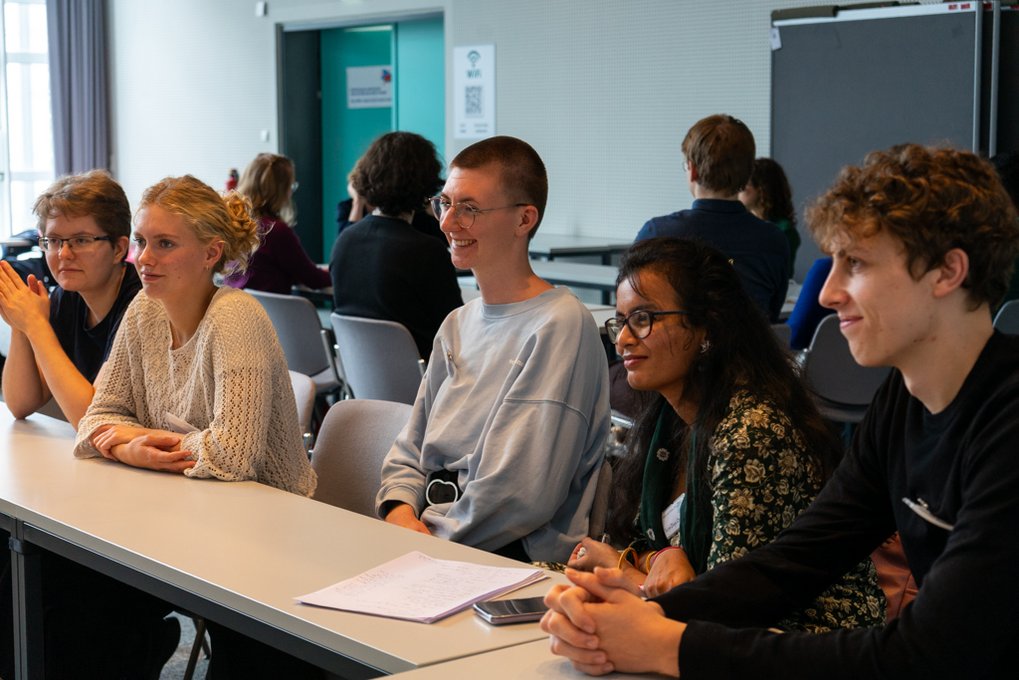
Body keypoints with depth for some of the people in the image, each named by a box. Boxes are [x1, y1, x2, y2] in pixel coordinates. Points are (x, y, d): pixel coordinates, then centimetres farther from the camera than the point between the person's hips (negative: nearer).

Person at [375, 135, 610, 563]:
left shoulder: (559, 327, -12)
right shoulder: (458, 324, 17)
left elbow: (522, 492, -18)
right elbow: (411, 450, 18)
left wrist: (428, 535, -11)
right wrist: (399, 508, -3)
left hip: (519, 558, -8)